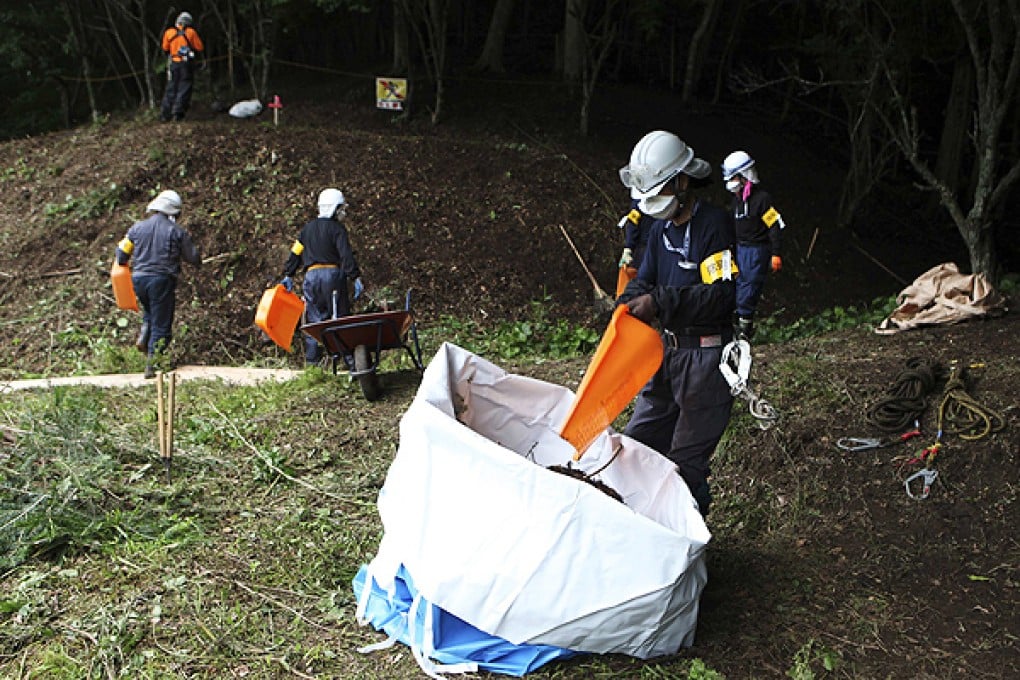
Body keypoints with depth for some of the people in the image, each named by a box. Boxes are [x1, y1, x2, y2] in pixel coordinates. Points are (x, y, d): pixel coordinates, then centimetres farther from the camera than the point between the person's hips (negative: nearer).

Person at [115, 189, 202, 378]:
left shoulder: (138, 227, 4)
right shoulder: (177, 231, -5)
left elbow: (122, 252, 8)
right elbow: (193, 257, 1)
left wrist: (122, 265, 28)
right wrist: (198, 261, 24)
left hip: (139, 279, 4)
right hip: (163, 280, -4)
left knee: (149, 311, 32)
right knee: (161, 323, 4)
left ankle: (143, 337, 7)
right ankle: (151, 364, 3)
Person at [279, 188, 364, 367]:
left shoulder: (307, 229, 17)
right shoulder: (337, 229, -1)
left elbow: (295, 253, 18)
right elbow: (346, 256, -11)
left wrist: (288, 275, 23)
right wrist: (356, 277, -13)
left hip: (311, 276, 5)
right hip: (333, 275, -5)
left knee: (314, 319, 8)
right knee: (341, 318, 0)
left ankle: (311, 361, 4)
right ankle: (349, 358, -2)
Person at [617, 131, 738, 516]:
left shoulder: (714, 224, -15)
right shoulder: (661, 228, 11)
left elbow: (723, 295, -24)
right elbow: (644, 281, 11)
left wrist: (660, 301, -28)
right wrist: (630, 305, -12)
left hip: (706, 355, -8)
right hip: (668, 349, 9)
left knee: (686, 458, -2)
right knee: (639, 440, 15)